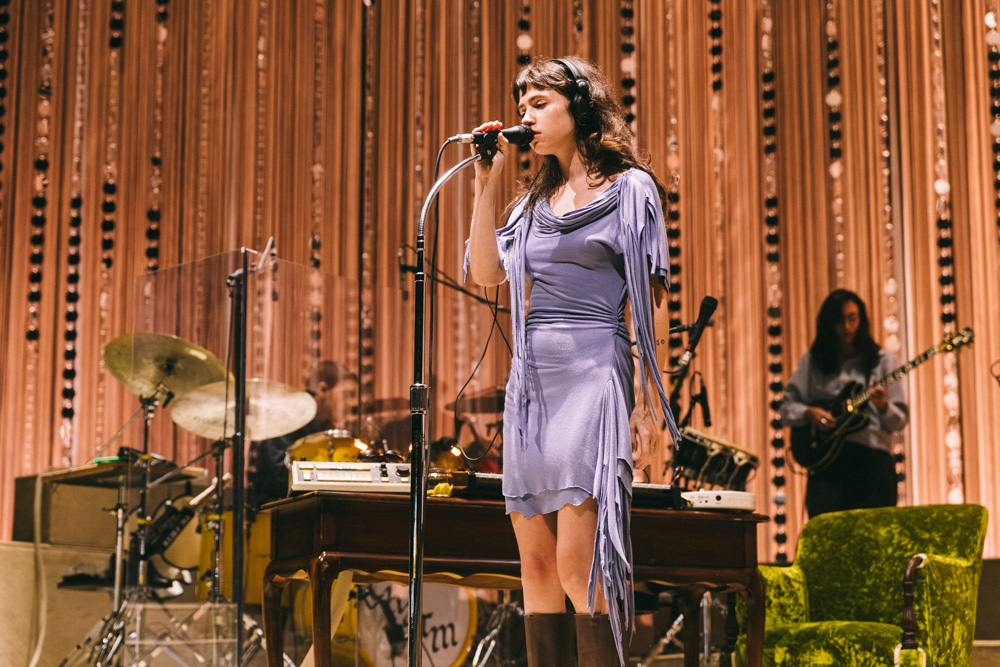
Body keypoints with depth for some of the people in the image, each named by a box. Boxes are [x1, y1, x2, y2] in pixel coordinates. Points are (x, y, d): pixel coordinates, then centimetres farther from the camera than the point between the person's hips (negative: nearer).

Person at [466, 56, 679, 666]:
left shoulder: (631, 188, 1)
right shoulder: (536, 200, 19)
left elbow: (652, 300, -3)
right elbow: (486, 271, 9)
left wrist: (651, 405, -8)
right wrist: (487, 182, 8)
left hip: (592, 376, -7)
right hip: (529, 382, 7)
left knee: (576, 563, -14)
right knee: (537, 564, 4)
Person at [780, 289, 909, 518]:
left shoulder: (881, 360, 9)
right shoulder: (813, 360, 13)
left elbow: (900, 420, 5)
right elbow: (787, 408, 13)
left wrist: (883, 406, -15)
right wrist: (809, 413, -7)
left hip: (872, 457, 0)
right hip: (827, 459, 0)